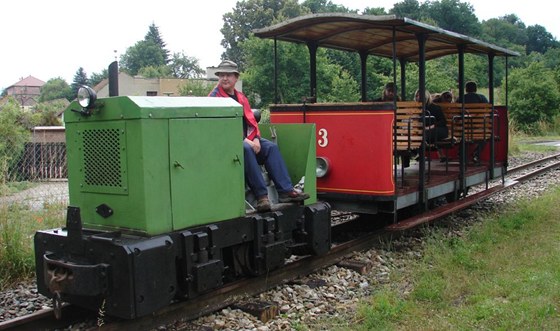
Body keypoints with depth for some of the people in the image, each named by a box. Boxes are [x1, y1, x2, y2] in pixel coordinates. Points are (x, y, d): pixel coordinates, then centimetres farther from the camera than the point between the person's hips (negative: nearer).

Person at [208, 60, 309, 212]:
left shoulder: (241, 97, 20)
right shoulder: (214, 97, -2)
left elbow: (251, 119, 15)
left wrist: (255, 138, -5)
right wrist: (243, 140, -20)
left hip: (247, 139, 7)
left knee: (271, 147, -16)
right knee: (245, 149, -36)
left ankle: (286, 191, -24)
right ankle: (261, 195, -37)